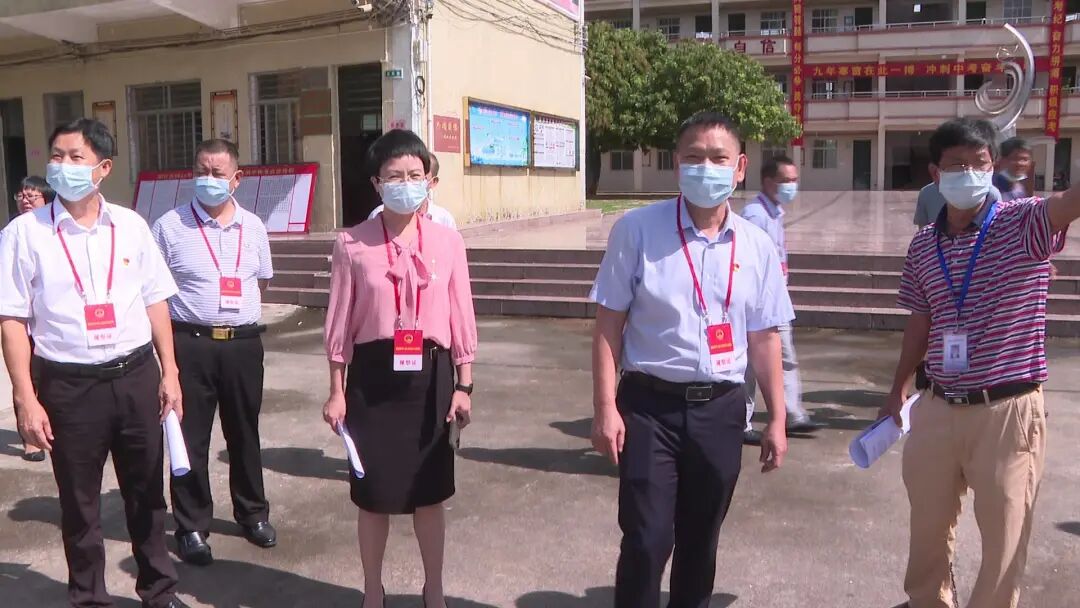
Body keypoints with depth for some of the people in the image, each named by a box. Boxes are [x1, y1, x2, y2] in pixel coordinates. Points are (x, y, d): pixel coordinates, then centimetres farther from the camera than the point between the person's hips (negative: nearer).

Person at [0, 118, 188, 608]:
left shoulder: (130, 226, 3)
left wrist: (169, 372, 4)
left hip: (136, 376, 3)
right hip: (69, 384, -2)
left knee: (147, 494, 15)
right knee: (79, 504, 12)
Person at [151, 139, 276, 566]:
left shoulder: (253, 227, 8)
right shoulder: (170, 226, -4)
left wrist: (240, 311, 11)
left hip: (244, 343, 3)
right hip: (190, 344, -3)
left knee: (244, 433, 16)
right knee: (191, 437, 5)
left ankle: (252, 513, 32)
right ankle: (192, 527, 20)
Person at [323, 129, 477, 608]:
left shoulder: (447, 241, 0)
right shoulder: (352, 244, -4)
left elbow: (461, 317, 3)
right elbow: (340, 323, 0)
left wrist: (463, 385, 2)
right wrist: (337, 390, 1)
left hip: (430, 374, 1)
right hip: (374, 375, -1)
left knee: (430, 492, 13)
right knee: (374, 493, 9)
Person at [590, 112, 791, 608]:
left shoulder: (757, 247, 3)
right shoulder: (637, 230, -8)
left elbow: (763, 338, 9)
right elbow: (609, 324, -7)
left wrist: (776, 419, 9)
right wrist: (605, 408, -11)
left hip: (720, 408, 4)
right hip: (649, 404, -3)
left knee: (701, 540, 17)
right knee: (646, 541, -4)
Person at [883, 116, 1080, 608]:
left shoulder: (1024, 223, -9)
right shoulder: (923, 246, 3)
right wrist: (898, 389, 16)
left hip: (1008, 411, -4)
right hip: (936, 408, 4)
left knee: (1005, 533, 8)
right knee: (928, 523, 21)